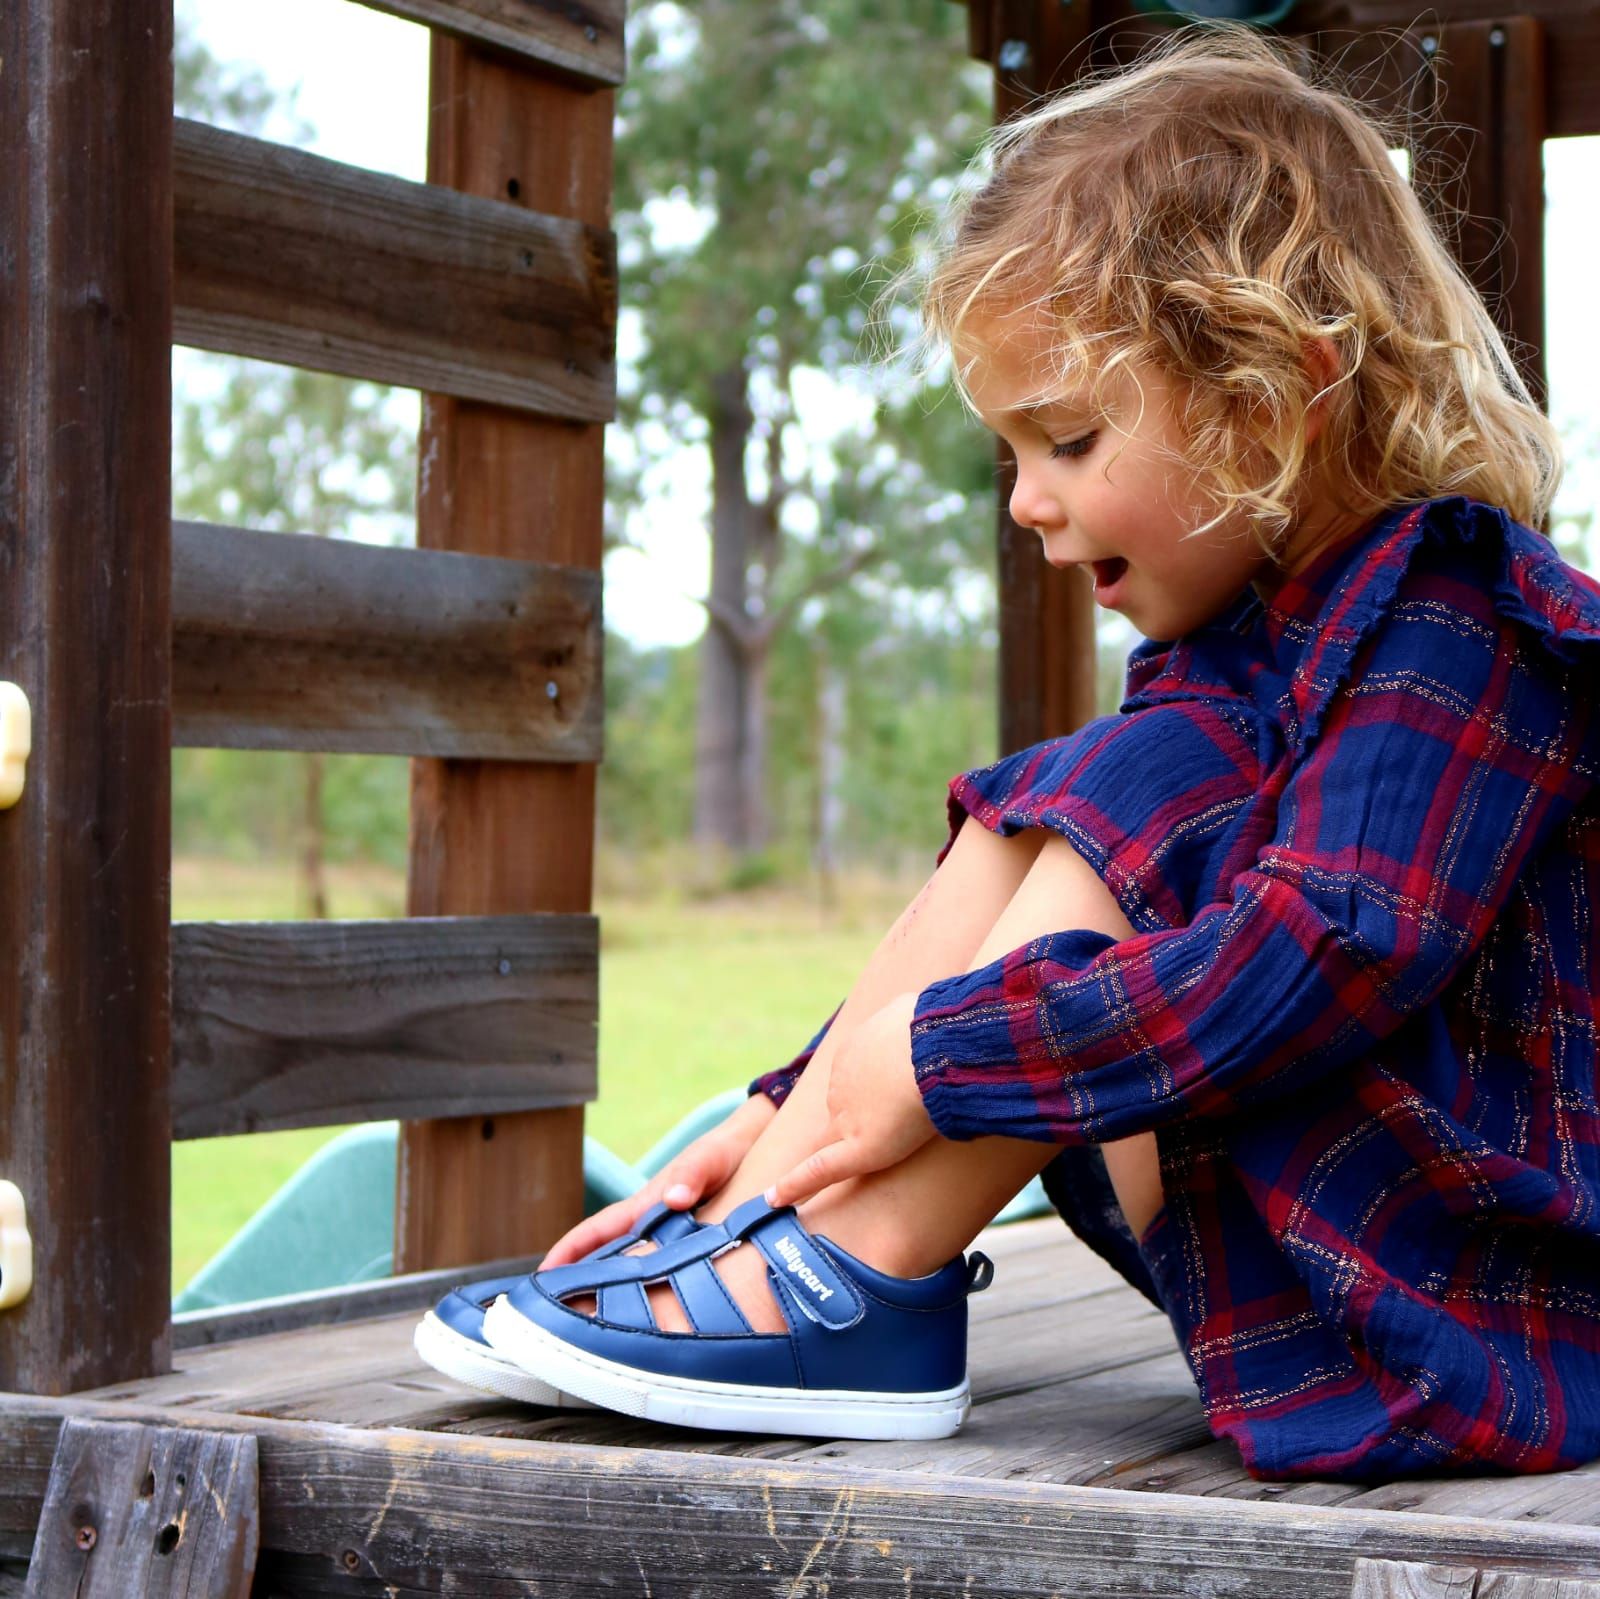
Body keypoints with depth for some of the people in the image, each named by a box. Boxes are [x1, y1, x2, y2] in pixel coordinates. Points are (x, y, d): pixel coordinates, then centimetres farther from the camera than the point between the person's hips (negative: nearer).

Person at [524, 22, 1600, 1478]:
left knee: (1142, 804, -22)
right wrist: (792, 1113, 1)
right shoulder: (1236, 637, 12)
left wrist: (941, 1056, -26)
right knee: (1017, 831, 1)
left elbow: (1322, 957, -30)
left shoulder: (1452, 624, -17)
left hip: (1473, 1306, -9)